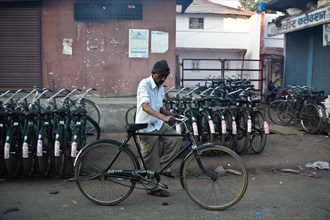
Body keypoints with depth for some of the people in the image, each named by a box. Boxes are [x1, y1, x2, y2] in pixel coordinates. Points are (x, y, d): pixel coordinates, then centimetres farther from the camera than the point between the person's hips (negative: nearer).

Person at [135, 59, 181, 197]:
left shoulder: (160, 87, 7)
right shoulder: (144, 84, -19)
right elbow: (145, 106, -35)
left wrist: (171, 115, -3)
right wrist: (163, 117, -47)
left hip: (158, 124, 7)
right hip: (147, 127, -7)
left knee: (175, 138, -10)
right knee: (151, 160, 1)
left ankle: (162, 166, 7)